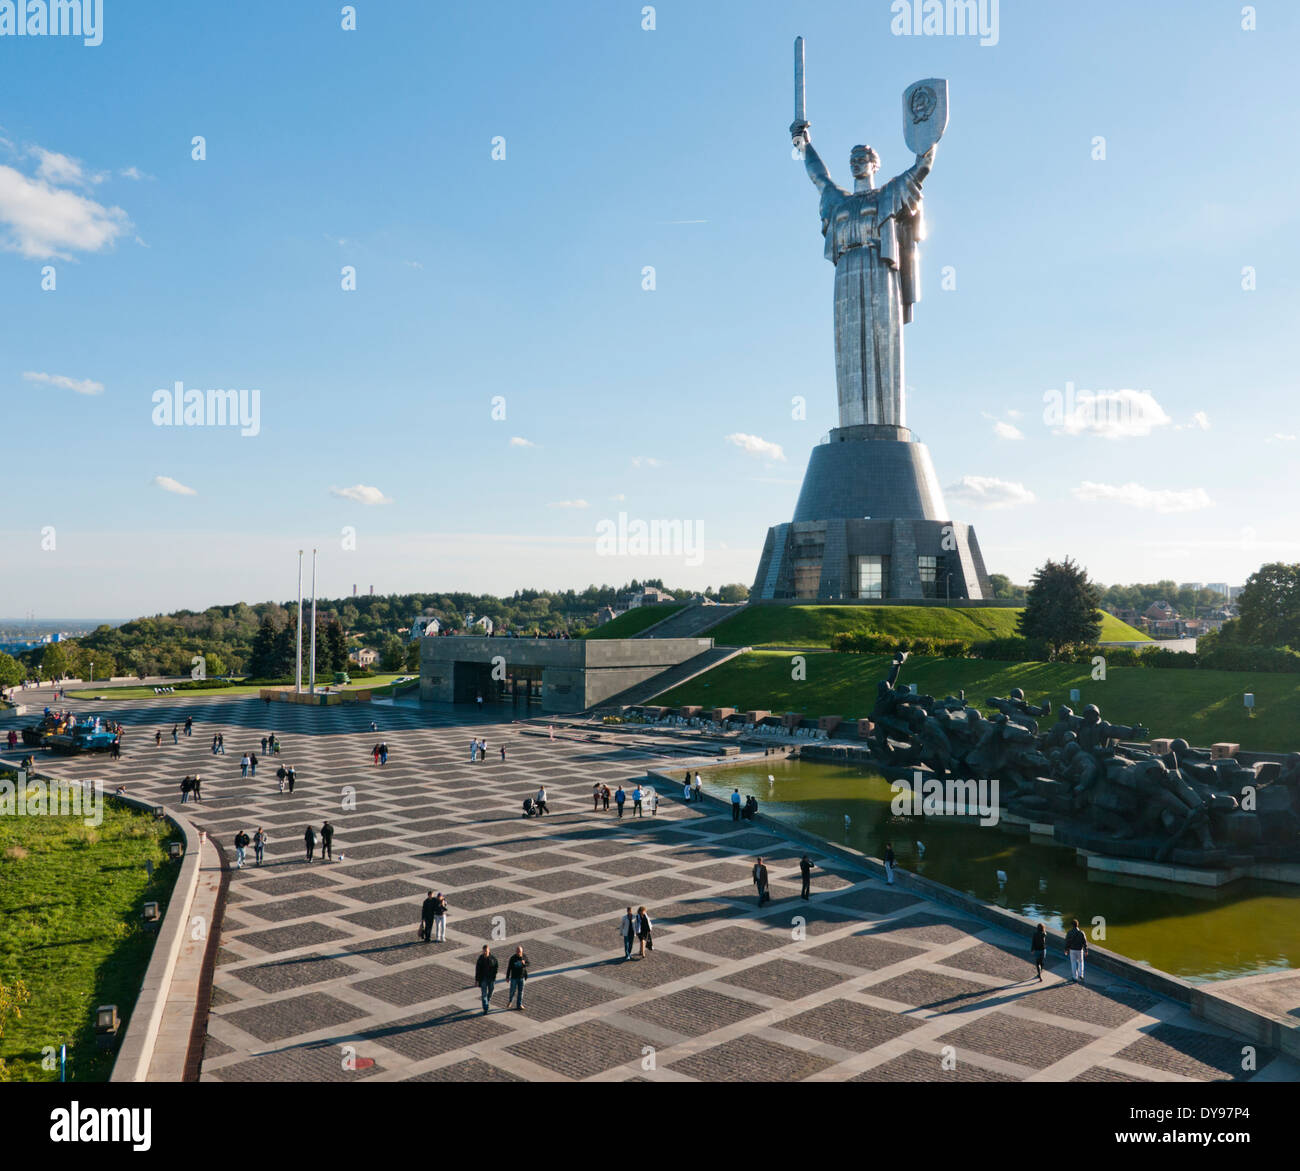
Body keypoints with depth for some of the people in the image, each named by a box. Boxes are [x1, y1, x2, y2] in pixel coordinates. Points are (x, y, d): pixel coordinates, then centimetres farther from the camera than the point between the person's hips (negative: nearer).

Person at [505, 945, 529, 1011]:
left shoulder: (524, 957, -4)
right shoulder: (512, 958, -12)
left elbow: (528, 964, 6)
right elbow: (509, 968, -6)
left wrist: (524, 963, -18)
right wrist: (507, 977, -4)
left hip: (521, 977, 2)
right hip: (514, 977, -2)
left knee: (520, 991, 5)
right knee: (513, 991, 5)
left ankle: (519, 1005, 14)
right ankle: (510, 1001, 34)